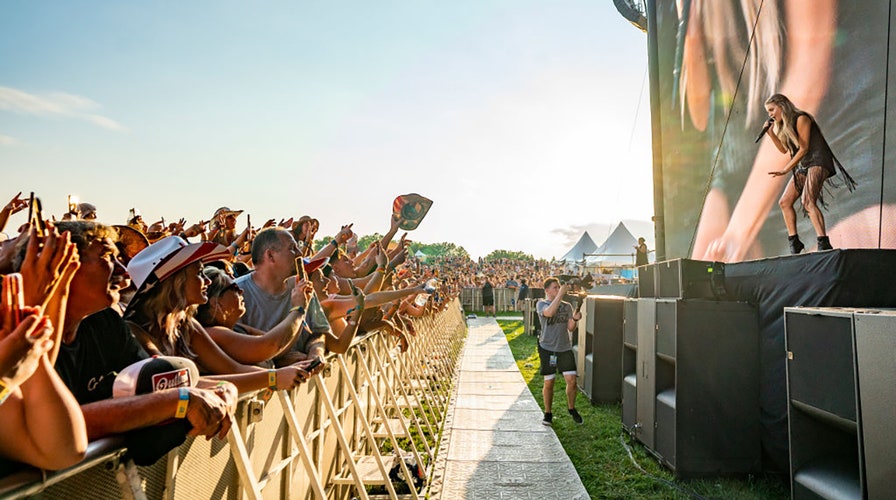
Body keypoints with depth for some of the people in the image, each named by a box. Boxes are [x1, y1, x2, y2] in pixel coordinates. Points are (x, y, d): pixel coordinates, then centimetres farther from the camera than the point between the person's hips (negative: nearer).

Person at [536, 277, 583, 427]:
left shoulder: (567, 306, 9)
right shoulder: (541, 304, -4)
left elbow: (571, 328, 5)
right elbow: (550, 312, -27)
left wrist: (575, 319, -16)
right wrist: (561, 294, -26)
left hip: (565, 348, 3)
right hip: (548, 348, -3)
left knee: (572, 381, -2)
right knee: (549, 383, 4)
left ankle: (572, 409, 23)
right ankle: (548, 413, 22)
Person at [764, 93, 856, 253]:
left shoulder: (801, 119, -9)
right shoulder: (783, 126, 16)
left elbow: (804, 148, -14)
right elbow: (784, 149, 14)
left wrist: (785, 170, -15)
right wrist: (771, 133, 3)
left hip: (817, 162, -9)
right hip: (802, 167, 9)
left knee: (808, 201, -27)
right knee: (784, 202, 3)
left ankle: (824, 243, -34)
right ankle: (794, 243, 8)